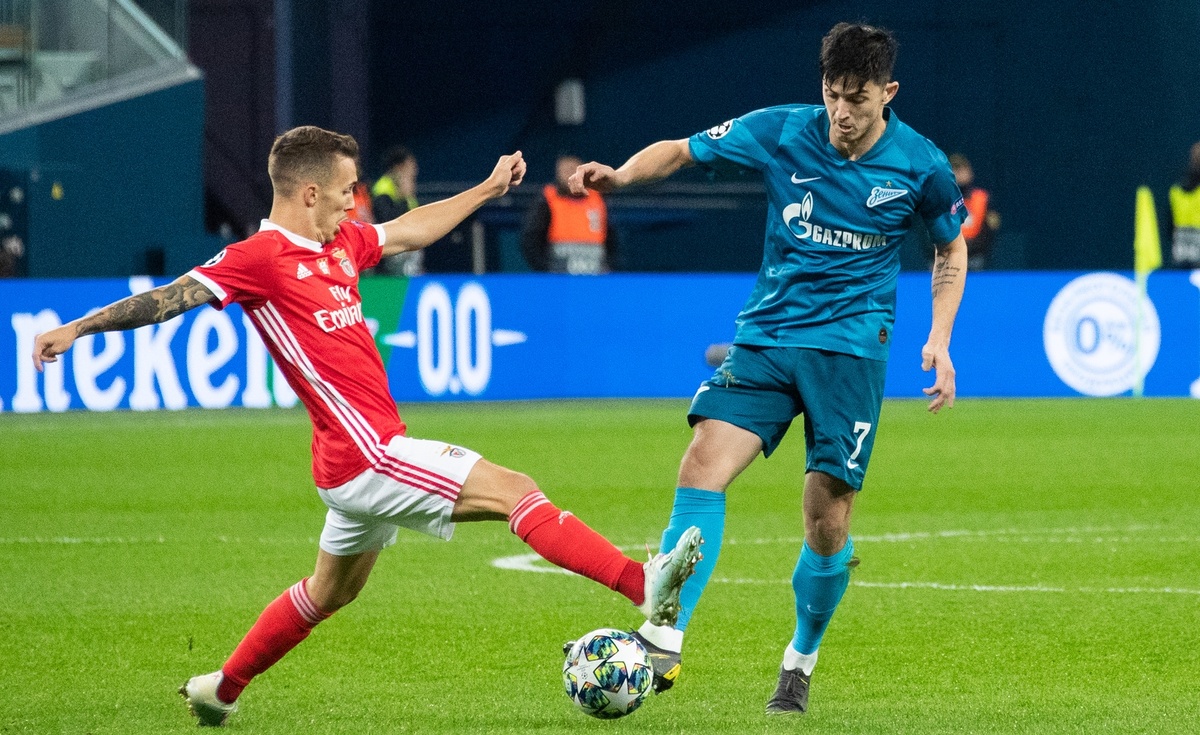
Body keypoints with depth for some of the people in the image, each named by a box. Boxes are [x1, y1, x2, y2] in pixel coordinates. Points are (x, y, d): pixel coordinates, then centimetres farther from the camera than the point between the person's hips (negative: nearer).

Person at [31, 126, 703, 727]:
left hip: (364, 456, 10)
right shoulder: (262, 258, -14)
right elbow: (169, 299, -16)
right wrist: (79, 328, -22)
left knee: (332, 591, 25)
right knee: (516, 491, -13)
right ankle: (644, 585, -18)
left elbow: (410, 230, 28)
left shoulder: (341, 244, 11)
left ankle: (221, 689, 35)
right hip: (369, 454, -10)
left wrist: (488, 189, 32)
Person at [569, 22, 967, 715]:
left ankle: (800, 664, 20)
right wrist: (621, 173, -15)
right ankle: (663, 643, -22)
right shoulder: (781, 131, -2)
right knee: (704, 465, -19)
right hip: (766, 337, 1)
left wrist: (940, 340, 4)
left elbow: (952, 248, 14)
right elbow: (681, 151, 5)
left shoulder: (921, 165, -3)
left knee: (827, 520, -3)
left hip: (851, 346, -1)